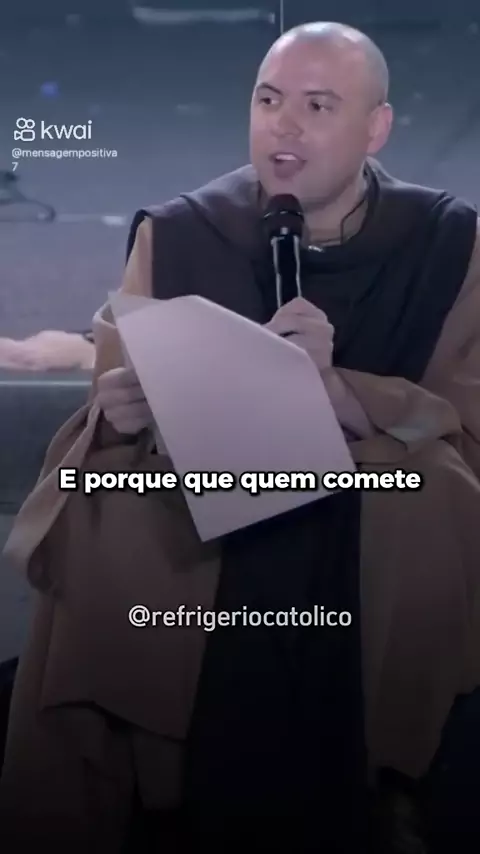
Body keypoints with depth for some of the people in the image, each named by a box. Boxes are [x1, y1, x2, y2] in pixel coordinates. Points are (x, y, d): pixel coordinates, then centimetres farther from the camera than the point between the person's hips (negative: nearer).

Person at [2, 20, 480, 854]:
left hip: (377, 572, -1)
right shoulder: (176, 234, 3)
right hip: (188, 551, 2)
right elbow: (111, 419, 6)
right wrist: (121, 415, -19)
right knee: (97, 540, -28)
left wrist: (335, 389, -23)